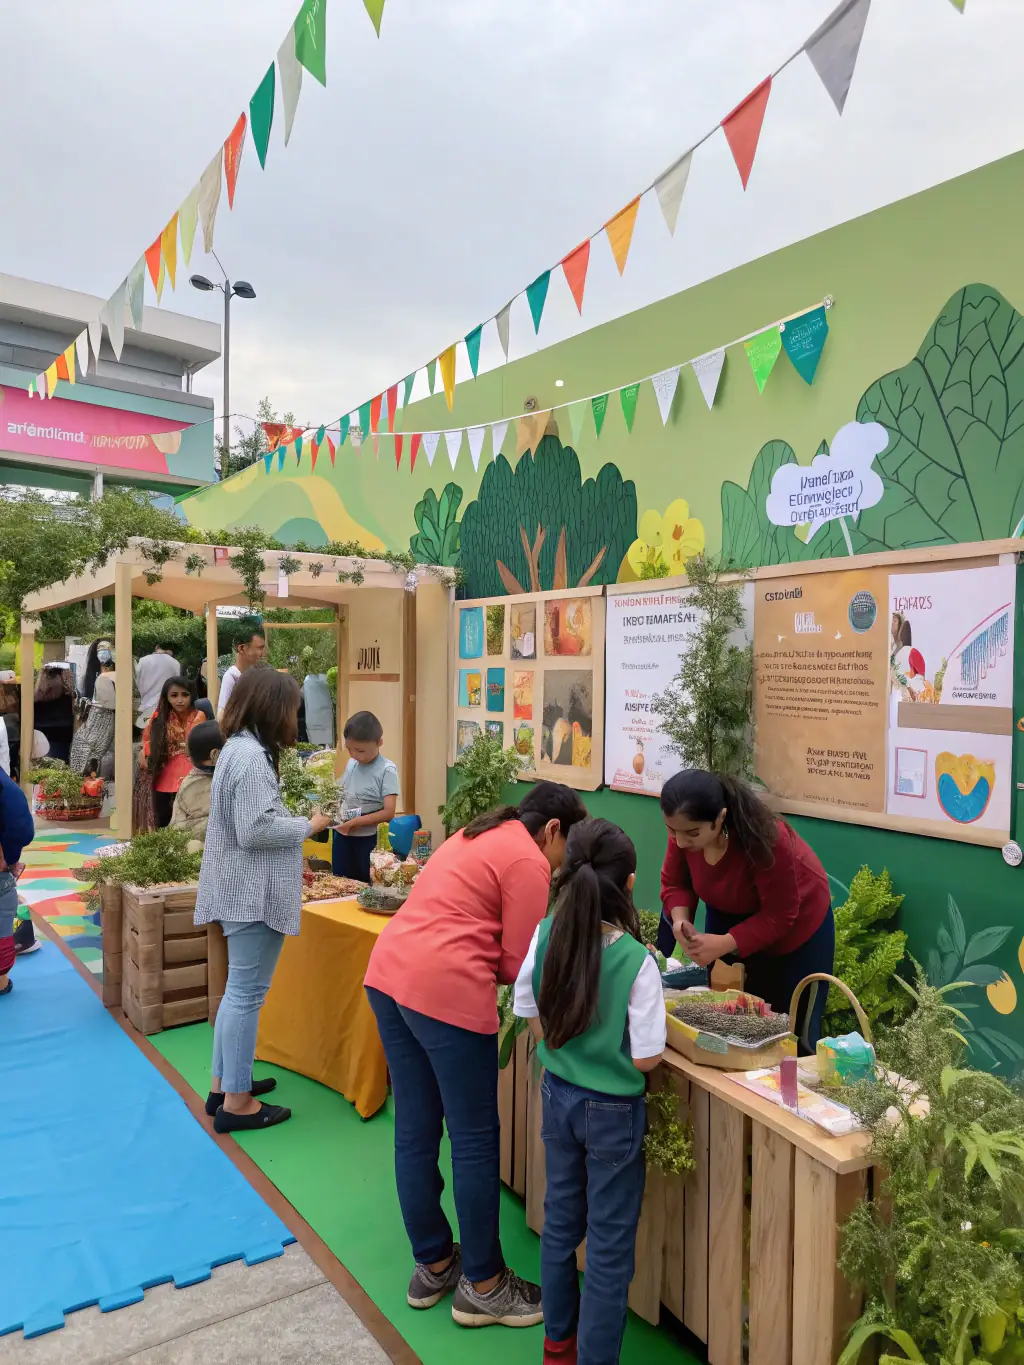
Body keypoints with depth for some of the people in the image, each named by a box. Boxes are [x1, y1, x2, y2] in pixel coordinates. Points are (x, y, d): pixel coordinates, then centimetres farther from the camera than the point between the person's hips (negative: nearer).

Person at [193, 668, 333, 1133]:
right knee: (247, 993, -1)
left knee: (239, 989, 18)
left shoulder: (238, 748, 13)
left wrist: (295, 824, 12)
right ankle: (235, 1102, 9)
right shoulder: (252, 755, -21)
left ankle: (225, 1083, 29)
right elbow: (255, 830, -25)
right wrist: (307, 826, -13)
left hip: (243, 889, 11)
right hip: (253, 894, -11)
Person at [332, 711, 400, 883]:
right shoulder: (351, 764, 4)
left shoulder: (387, 770, -14)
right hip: (343, 836, 6)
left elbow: (389, 813, -19)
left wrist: (353, 822, -21)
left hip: (369, 839, -6)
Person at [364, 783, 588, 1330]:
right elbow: (519, 964, -6)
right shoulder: (528, 861, -6)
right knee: (475, 1142, 6)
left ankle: (432, 1265, 34)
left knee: (414, 1132, 18)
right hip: (445, 991, -10)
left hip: (387, 972, 10)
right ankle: (483, 1285, 21)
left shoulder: (479, 835, 21)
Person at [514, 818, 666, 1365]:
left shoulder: (546, 935, -13)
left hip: (557, 1095, 5)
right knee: (609, 1243, 14)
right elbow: (646, 1058, -18)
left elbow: (532, 1017, -1)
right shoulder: (636, 960, -25)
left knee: (560, 1221, 23)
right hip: (612, 1110, -5)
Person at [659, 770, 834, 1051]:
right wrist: (680, 920, -31)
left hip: (796, 924, -4)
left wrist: (724, 944, -38)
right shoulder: (684, 829, -25)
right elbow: (674, 883, -11)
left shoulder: (765, 840, -40)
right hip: (731, 917, 5)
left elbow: (779, 915, -30)